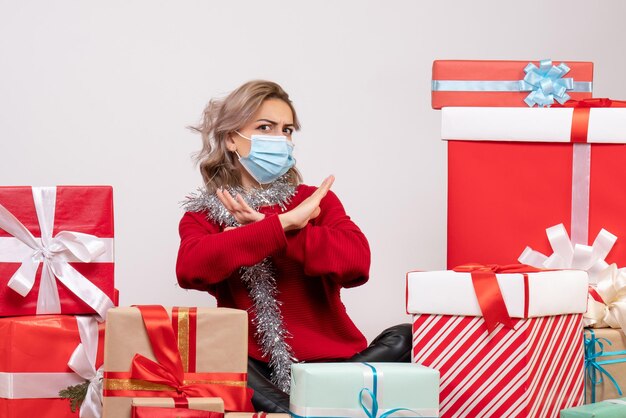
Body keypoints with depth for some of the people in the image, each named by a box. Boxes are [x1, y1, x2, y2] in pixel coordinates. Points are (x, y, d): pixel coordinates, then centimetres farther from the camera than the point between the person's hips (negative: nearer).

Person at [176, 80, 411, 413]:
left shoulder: (315, 200, 12)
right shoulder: (205, 214, 9)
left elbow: (356, 262, -10)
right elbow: (190, 269, -17)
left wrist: (264, 229, -12)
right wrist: (282, 224, -18)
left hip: (335, 361, 1)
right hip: (254, 369, -1)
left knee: (406, 338, -25)